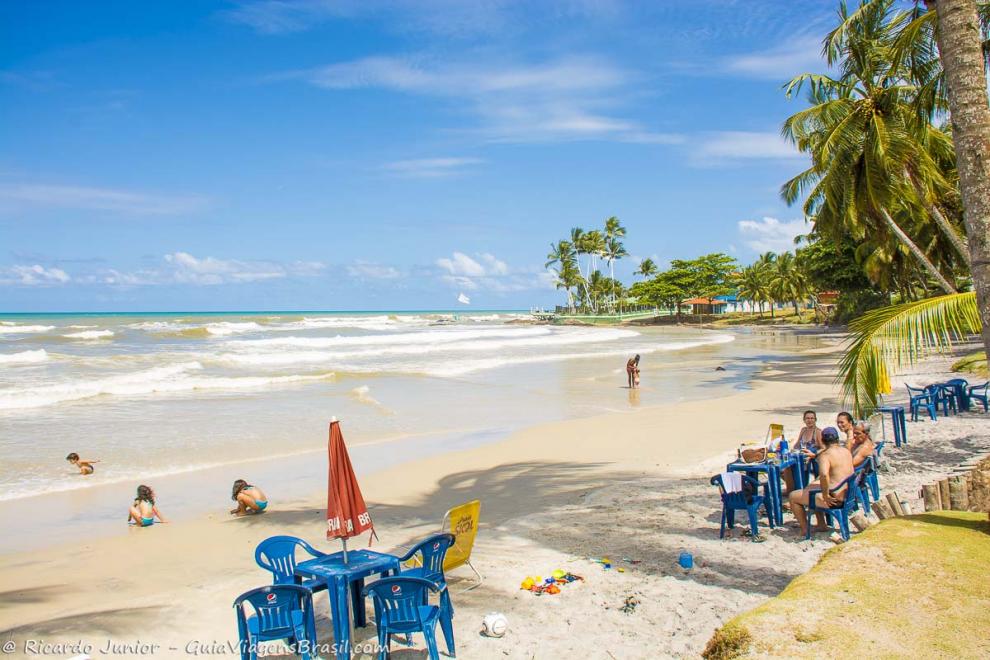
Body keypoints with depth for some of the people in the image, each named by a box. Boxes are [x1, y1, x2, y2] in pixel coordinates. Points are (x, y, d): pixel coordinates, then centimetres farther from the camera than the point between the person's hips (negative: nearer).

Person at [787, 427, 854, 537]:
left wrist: (825, 495, -27)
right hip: (847, 494, 9)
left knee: (793, 496, 3)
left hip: (834, 498, -9)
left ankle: (805, 530, 11)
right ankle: (821, 525, 36)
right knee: (812, 486, 34)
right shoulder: (847, 451, 7)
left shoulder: (825, 454, -19)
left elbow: (824, 474, -38)